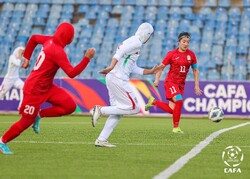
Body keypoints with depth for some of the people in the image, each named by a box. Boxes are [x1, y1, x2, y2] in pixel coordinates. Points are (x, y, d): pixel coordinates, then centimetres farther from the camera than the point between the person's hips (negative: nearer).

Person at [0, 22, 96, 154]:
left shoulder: (50, 40, 2)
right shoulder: (58, 52, -24)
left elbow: (34, 38, 19)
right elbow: (72, 73, -28)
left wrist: (26, 57, 23)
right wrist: (87, 58, -27)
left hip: (47, 87, 9)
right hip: (35, 89, -9)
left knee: (70, 106, -5)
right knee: (27, 121, -1)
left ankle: (39, 114, 8)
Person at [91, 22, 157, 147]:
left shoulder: (131, 42, 24)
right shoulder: (136, 42, -7)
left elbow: (134, 69, 27)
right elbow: (120, 51, -24)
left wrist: (151, 71, 29)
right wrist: (112, 67, -35)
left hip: (112, 78, 10)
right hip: (118, 79, -10)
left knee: (118, 112, 12)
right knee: (134, 108, -7)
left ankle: (101, 140, 9)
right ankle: (100, 110, -9)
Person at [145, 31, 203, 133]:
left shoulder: (191, 54, 3)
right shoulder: (172, 54, -6)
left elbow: (195, 70, 12)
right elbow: (161, 67, 1)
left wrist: (196, 86, 7)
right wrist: (157, 79, -11)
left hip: (181, 84, 5)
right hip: (170, 82, -5)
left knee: (172, 110, 1)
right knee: (179, 101, -26)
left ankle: (153, 101, 27)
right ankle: (176, 127, -12)